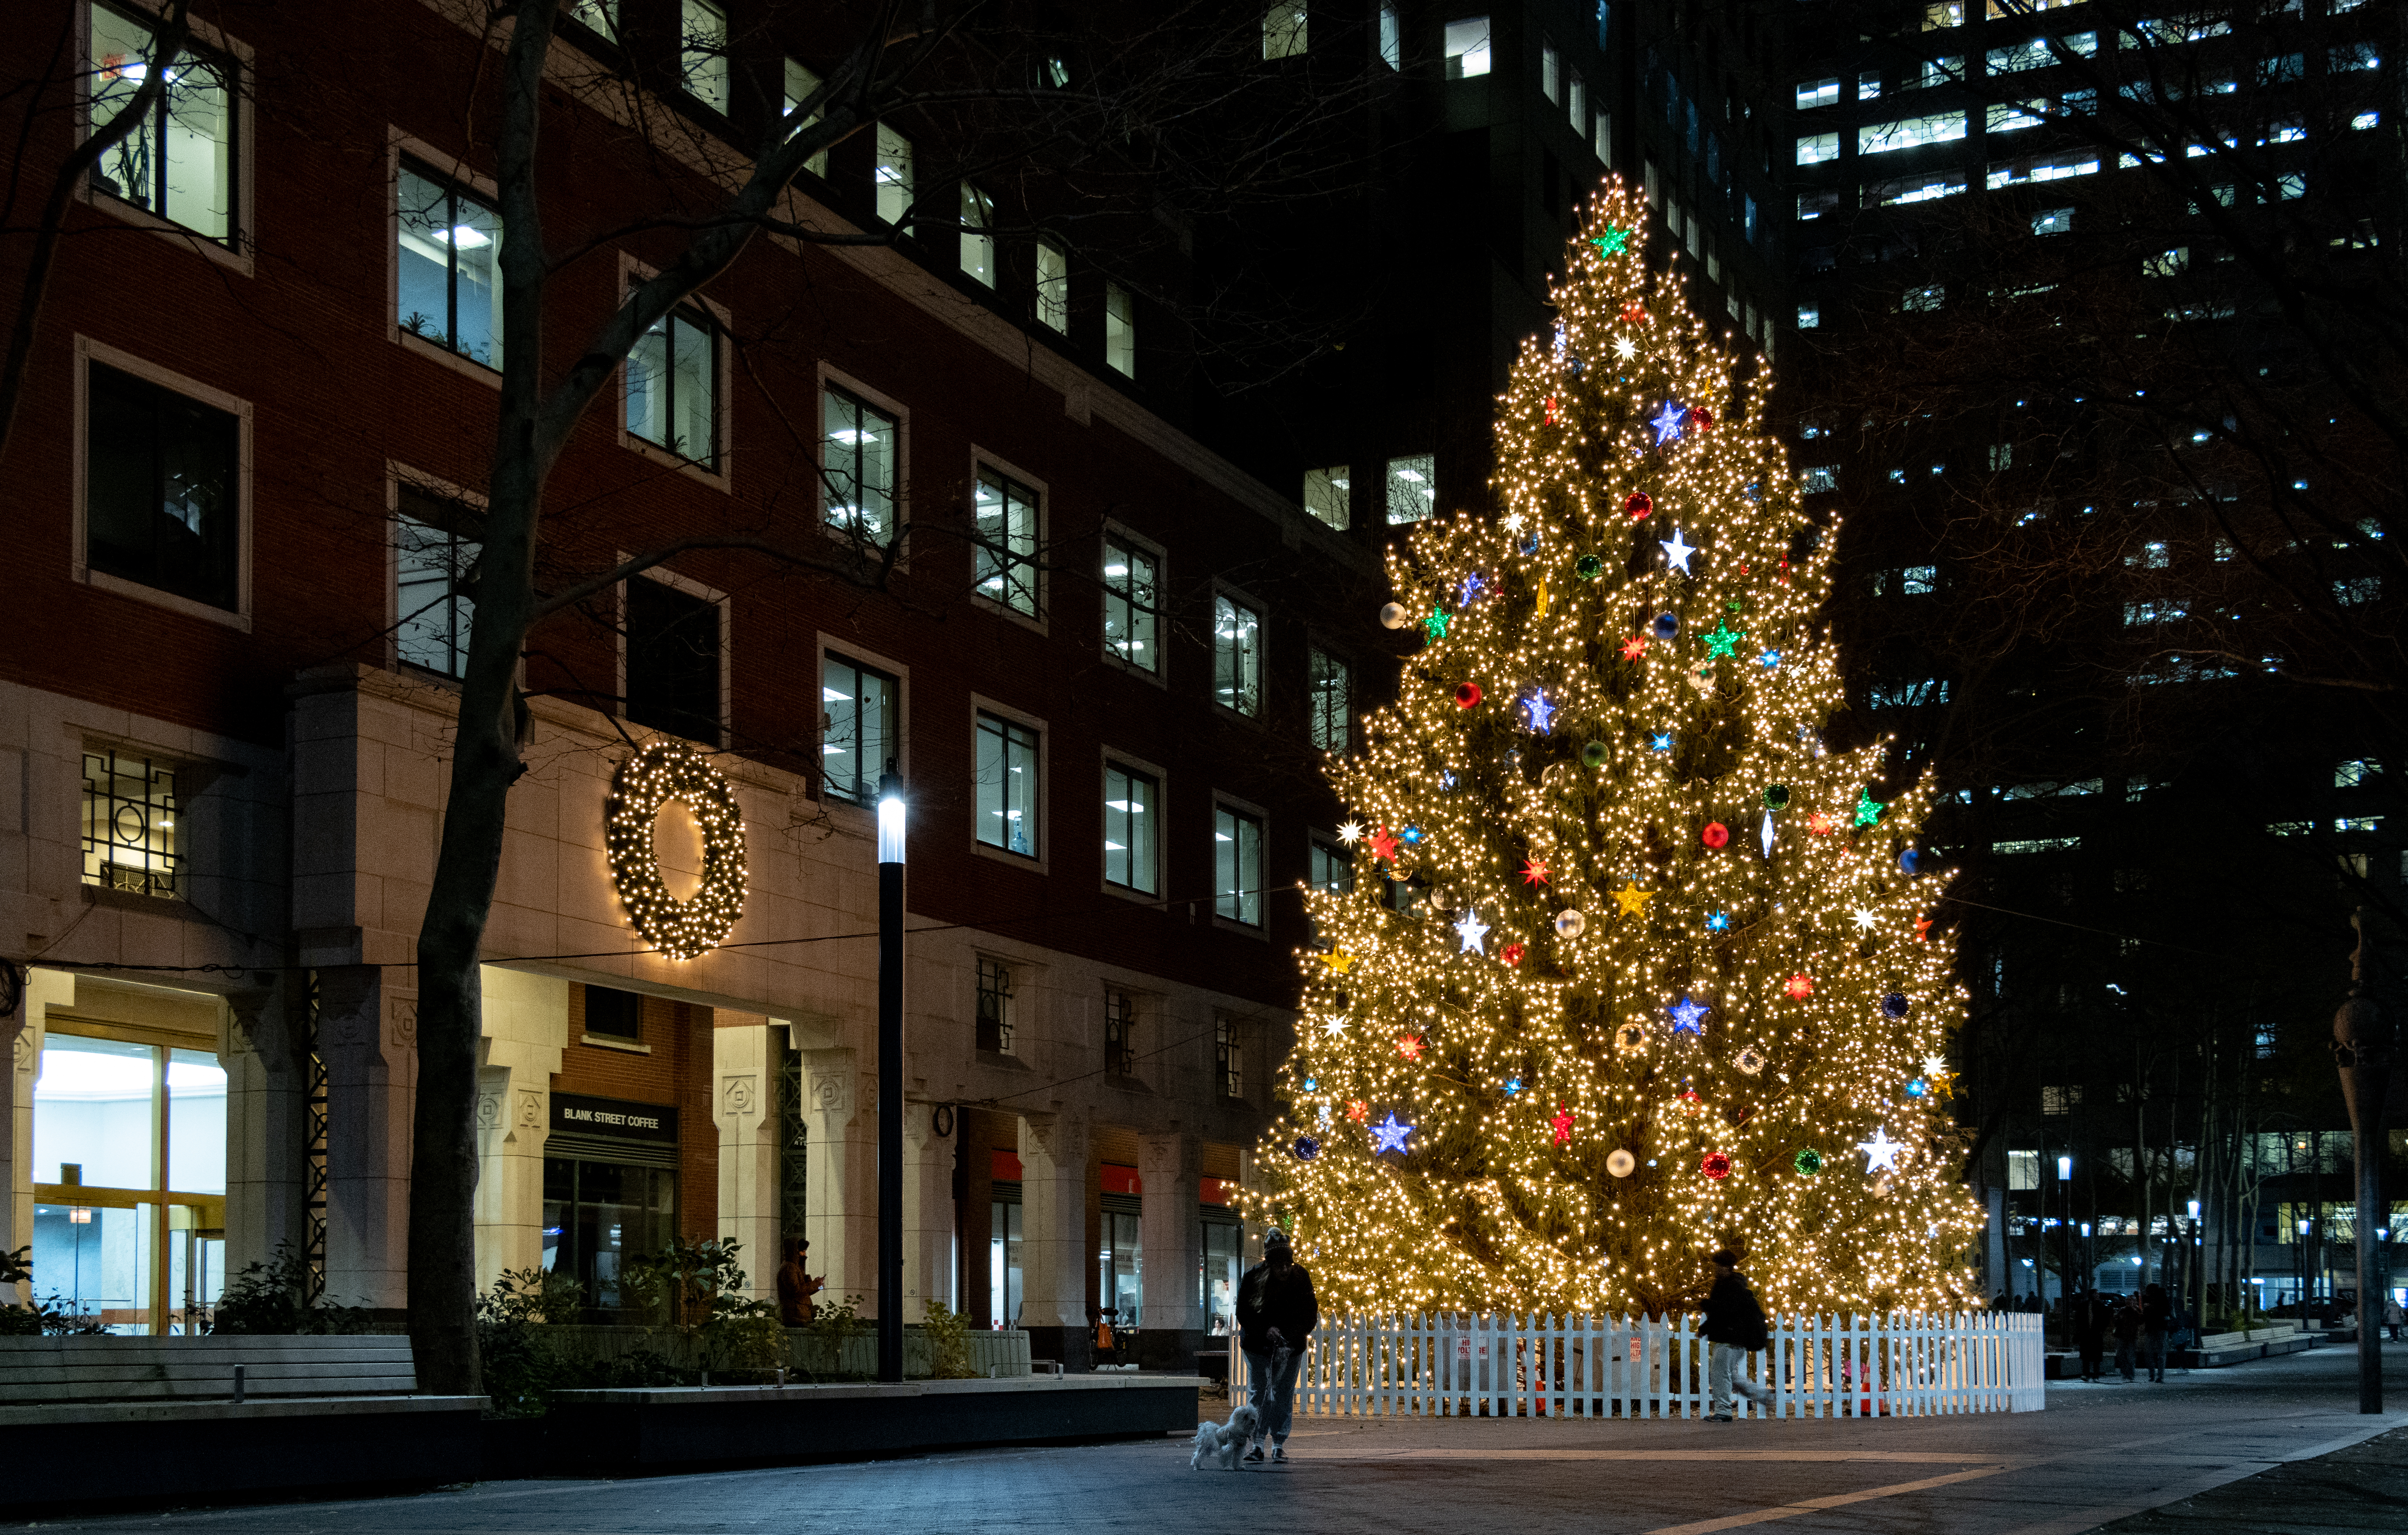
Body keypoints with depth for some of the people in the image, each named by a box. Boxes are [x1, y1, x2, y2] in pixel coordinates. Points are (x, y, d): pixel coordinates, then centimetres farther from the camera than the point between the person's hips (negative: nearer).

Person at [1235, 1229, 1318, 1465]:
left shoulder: (1301, 1277, -13)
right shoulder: (1252, 1278, -16)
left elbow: (1310, 1312, -5)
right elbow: (1243, 1314, -9)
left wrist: (1294, 1334, -20)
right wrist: (1265, 1330, -23)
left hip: (1289, 1347, 1)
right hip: (1258, 1344, -1)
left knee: (1284, 1394, -1)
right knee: (1259, 1391, -4)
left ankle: (1279, 1446, 3)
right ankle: (1257, 1445, 0)